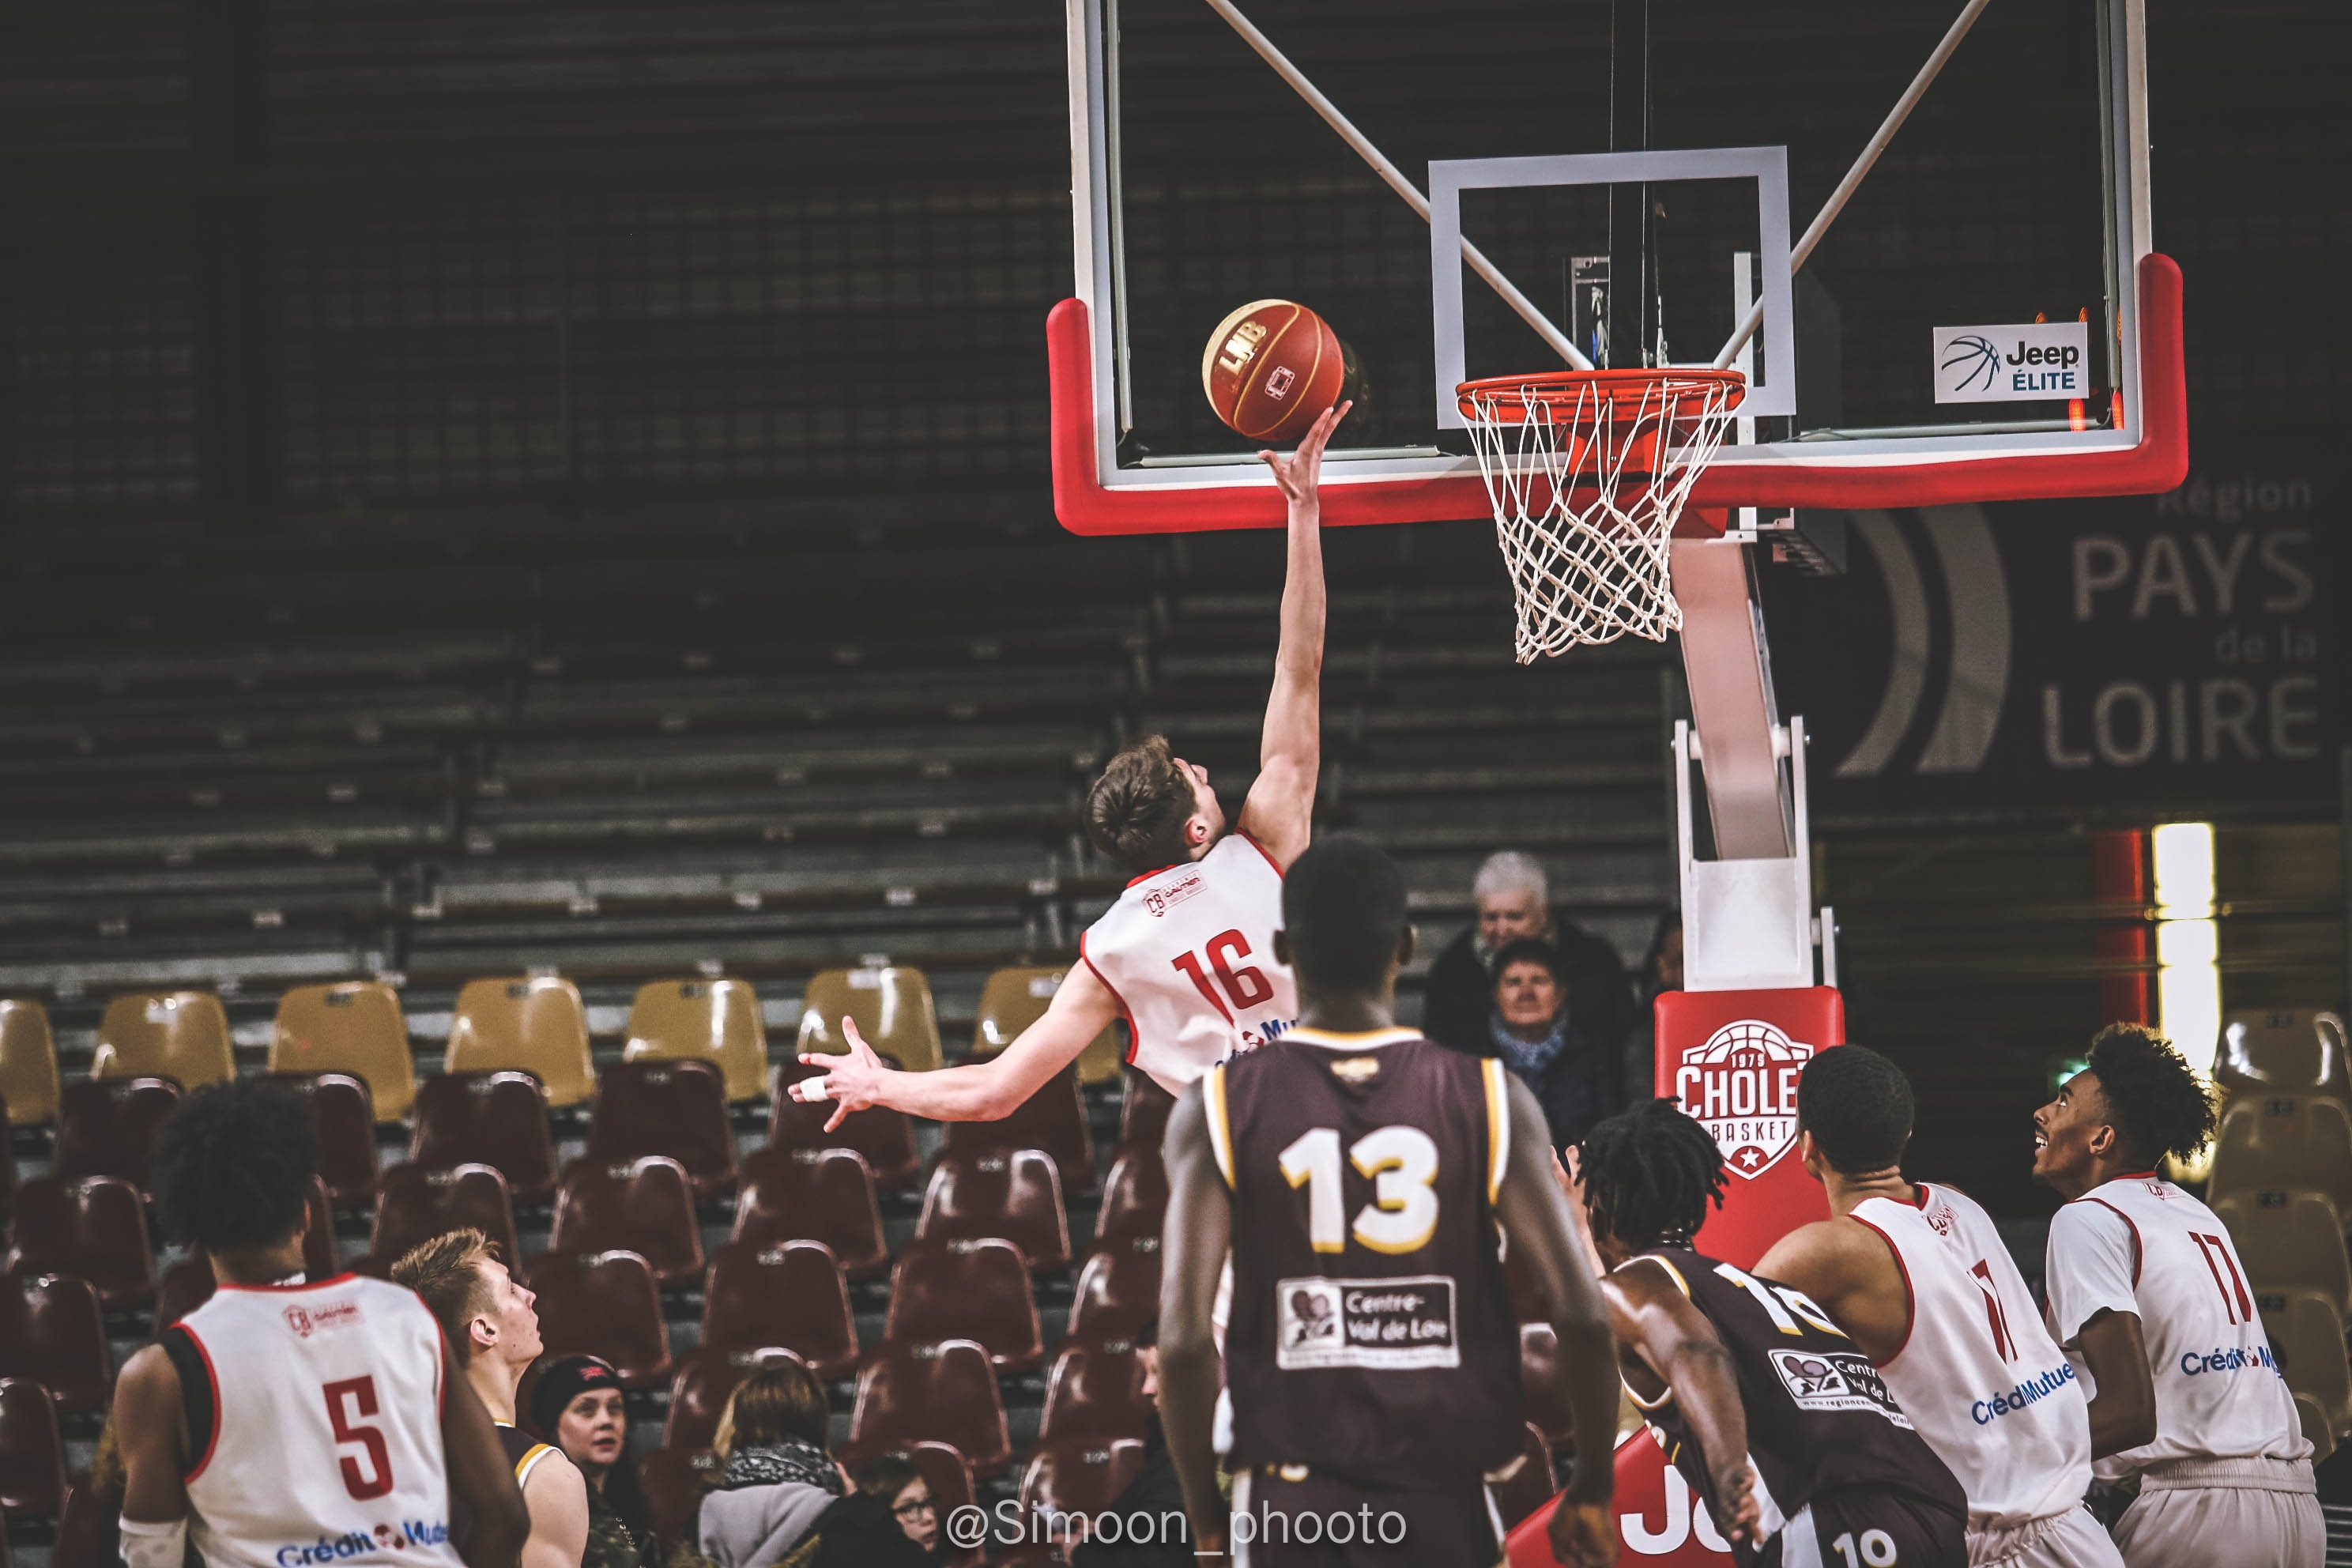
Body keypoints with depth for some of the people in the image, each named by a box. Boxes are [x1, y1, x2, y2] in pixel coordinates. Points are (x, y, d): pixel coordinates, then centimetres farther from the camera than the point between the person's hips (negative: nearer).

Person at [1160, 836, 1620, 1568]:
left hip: (1292, 1504, 0)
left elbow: (1183, 1338, -10)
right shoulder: (1490, 1100, -2)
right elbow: (1581, 1316, -7)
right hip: (1447, 1501, 0)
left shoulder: (1218, 1109, -3)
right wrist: (1593, 1488, 7)